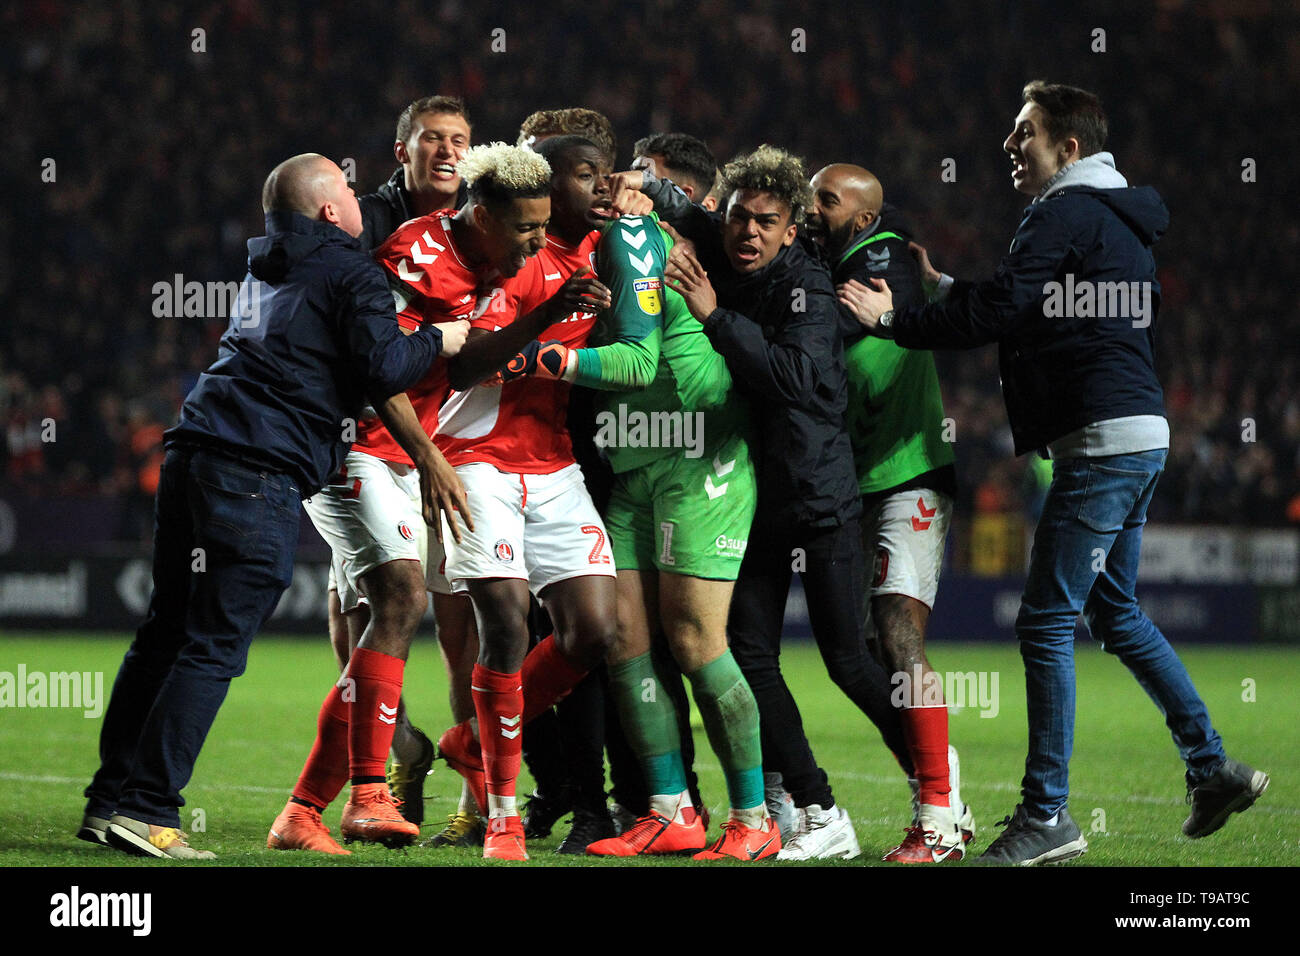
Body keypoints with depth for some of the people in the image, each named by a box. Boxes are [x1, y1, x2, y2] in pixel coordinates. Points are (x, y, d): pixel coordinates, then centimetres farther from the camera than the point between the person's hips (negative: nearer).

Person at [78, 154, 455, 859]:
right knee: (213, 648, -6)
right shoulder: (349, 272, 0)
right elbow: (383, 368, -9)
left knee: (164, 634, 12)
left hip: (192, 456, 8)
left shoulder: (267, 270, 23)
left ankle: (110, 799, 14)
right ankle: (146, 810, -9)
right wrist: (438, 341, 7)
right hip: (258, 475, -8)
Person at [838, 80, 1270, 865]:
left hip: (1103, 440, -10)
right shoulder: (1117, 215, 20)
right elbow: (1023, 308, 25)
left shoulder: (1066, 214, -10)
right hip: (1139, 435, 10)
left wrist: (891, 321, -9)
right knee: (1115, 610, 20)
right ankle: (1213, 767, 20)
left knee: (1048, 621, -8)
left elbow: (996, 314, -16)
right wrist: (944, 287, 26)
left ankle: (1047, 815, -7)